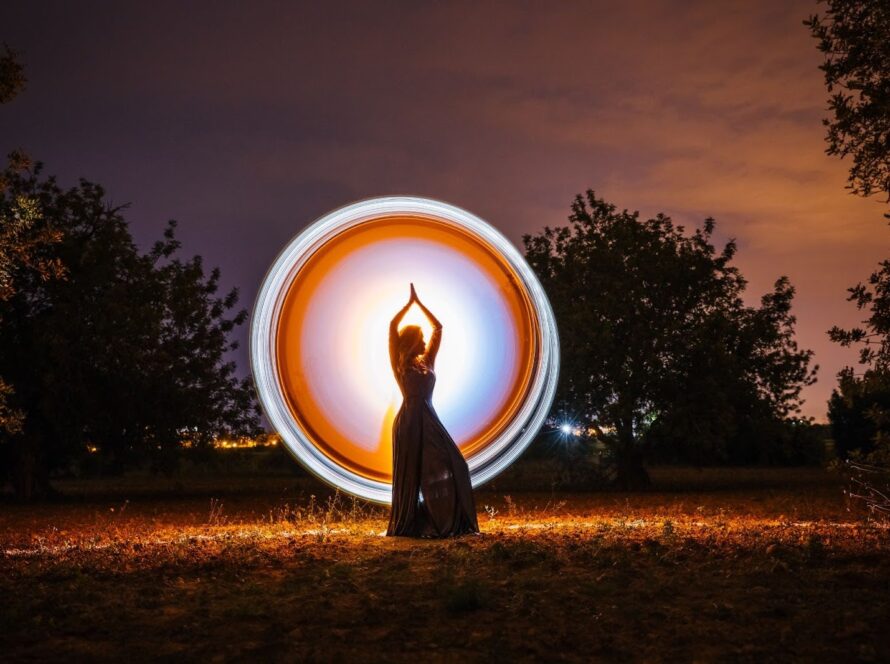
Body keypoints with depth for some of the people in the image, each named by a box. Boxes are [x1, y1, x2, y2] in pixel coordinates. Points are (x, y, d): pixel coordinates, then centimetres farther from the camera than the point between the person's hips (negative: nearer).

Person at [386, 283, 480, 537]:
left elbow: (438, 328, 18)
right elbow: (393, 327, -7)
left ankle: (449, 523, 2)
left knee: (451, 466, -3)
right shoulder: (400, 365, 1)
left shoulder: (427, 362, 15)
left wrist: (420, 303, 16)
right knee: (410, 473, -2)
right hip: (409, 421, -6)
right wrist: (410, 302, 1)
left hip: (429, 421, 6)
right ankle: (406, 526, 8)